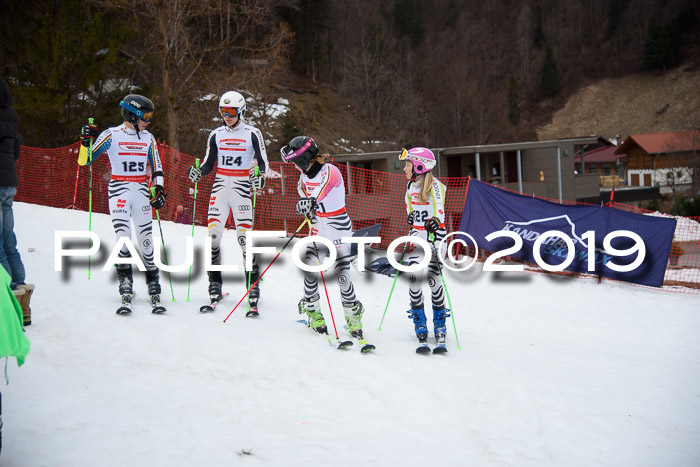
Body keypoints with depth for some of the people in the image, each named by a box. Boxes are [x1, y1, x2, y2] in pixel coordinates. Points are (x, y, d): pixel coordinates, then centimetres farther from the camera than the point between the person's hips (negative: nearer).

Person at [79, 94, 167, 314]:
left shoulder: (148, 138, 12)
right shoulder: (112, 135, -1)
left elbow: (156, 168, 18)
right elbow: (87, 160, 0)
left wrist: (159, 189, 4)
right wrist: (87, 140, -16)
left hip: (142, 191, 3)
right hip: (119, 190, -3)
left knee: (146, 239, 1)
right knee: (123, 236, -16)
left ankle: (154, 289, 9)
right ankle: (126, 286, -9)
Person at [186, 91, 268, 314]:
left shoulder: (252, 134, 0)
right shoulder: (216, 135, 12)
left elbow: (263, 163, 0)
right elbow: (208, 163, 15)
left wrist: (261, 178, -21)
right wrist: (197, 173, -6)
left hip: (242, 188, -4)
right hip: (219, 188, 4)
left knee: (244, 238, -9)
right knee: (213, 236, -5)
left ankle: (253, 290, -3)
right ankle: (215, 288, 5)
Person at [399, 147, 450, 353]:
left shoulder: (435, 186, -12)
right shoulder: (411, 186, 9)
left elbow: (439, 218, -16)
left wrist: (439, 243, -22)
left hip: (433, 237, -6)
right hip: (416, 238, 6)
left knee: (433, 279, -9)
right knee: (413, 279, -3)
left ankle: (440, 326, 6)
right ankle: (420, 327, 7)